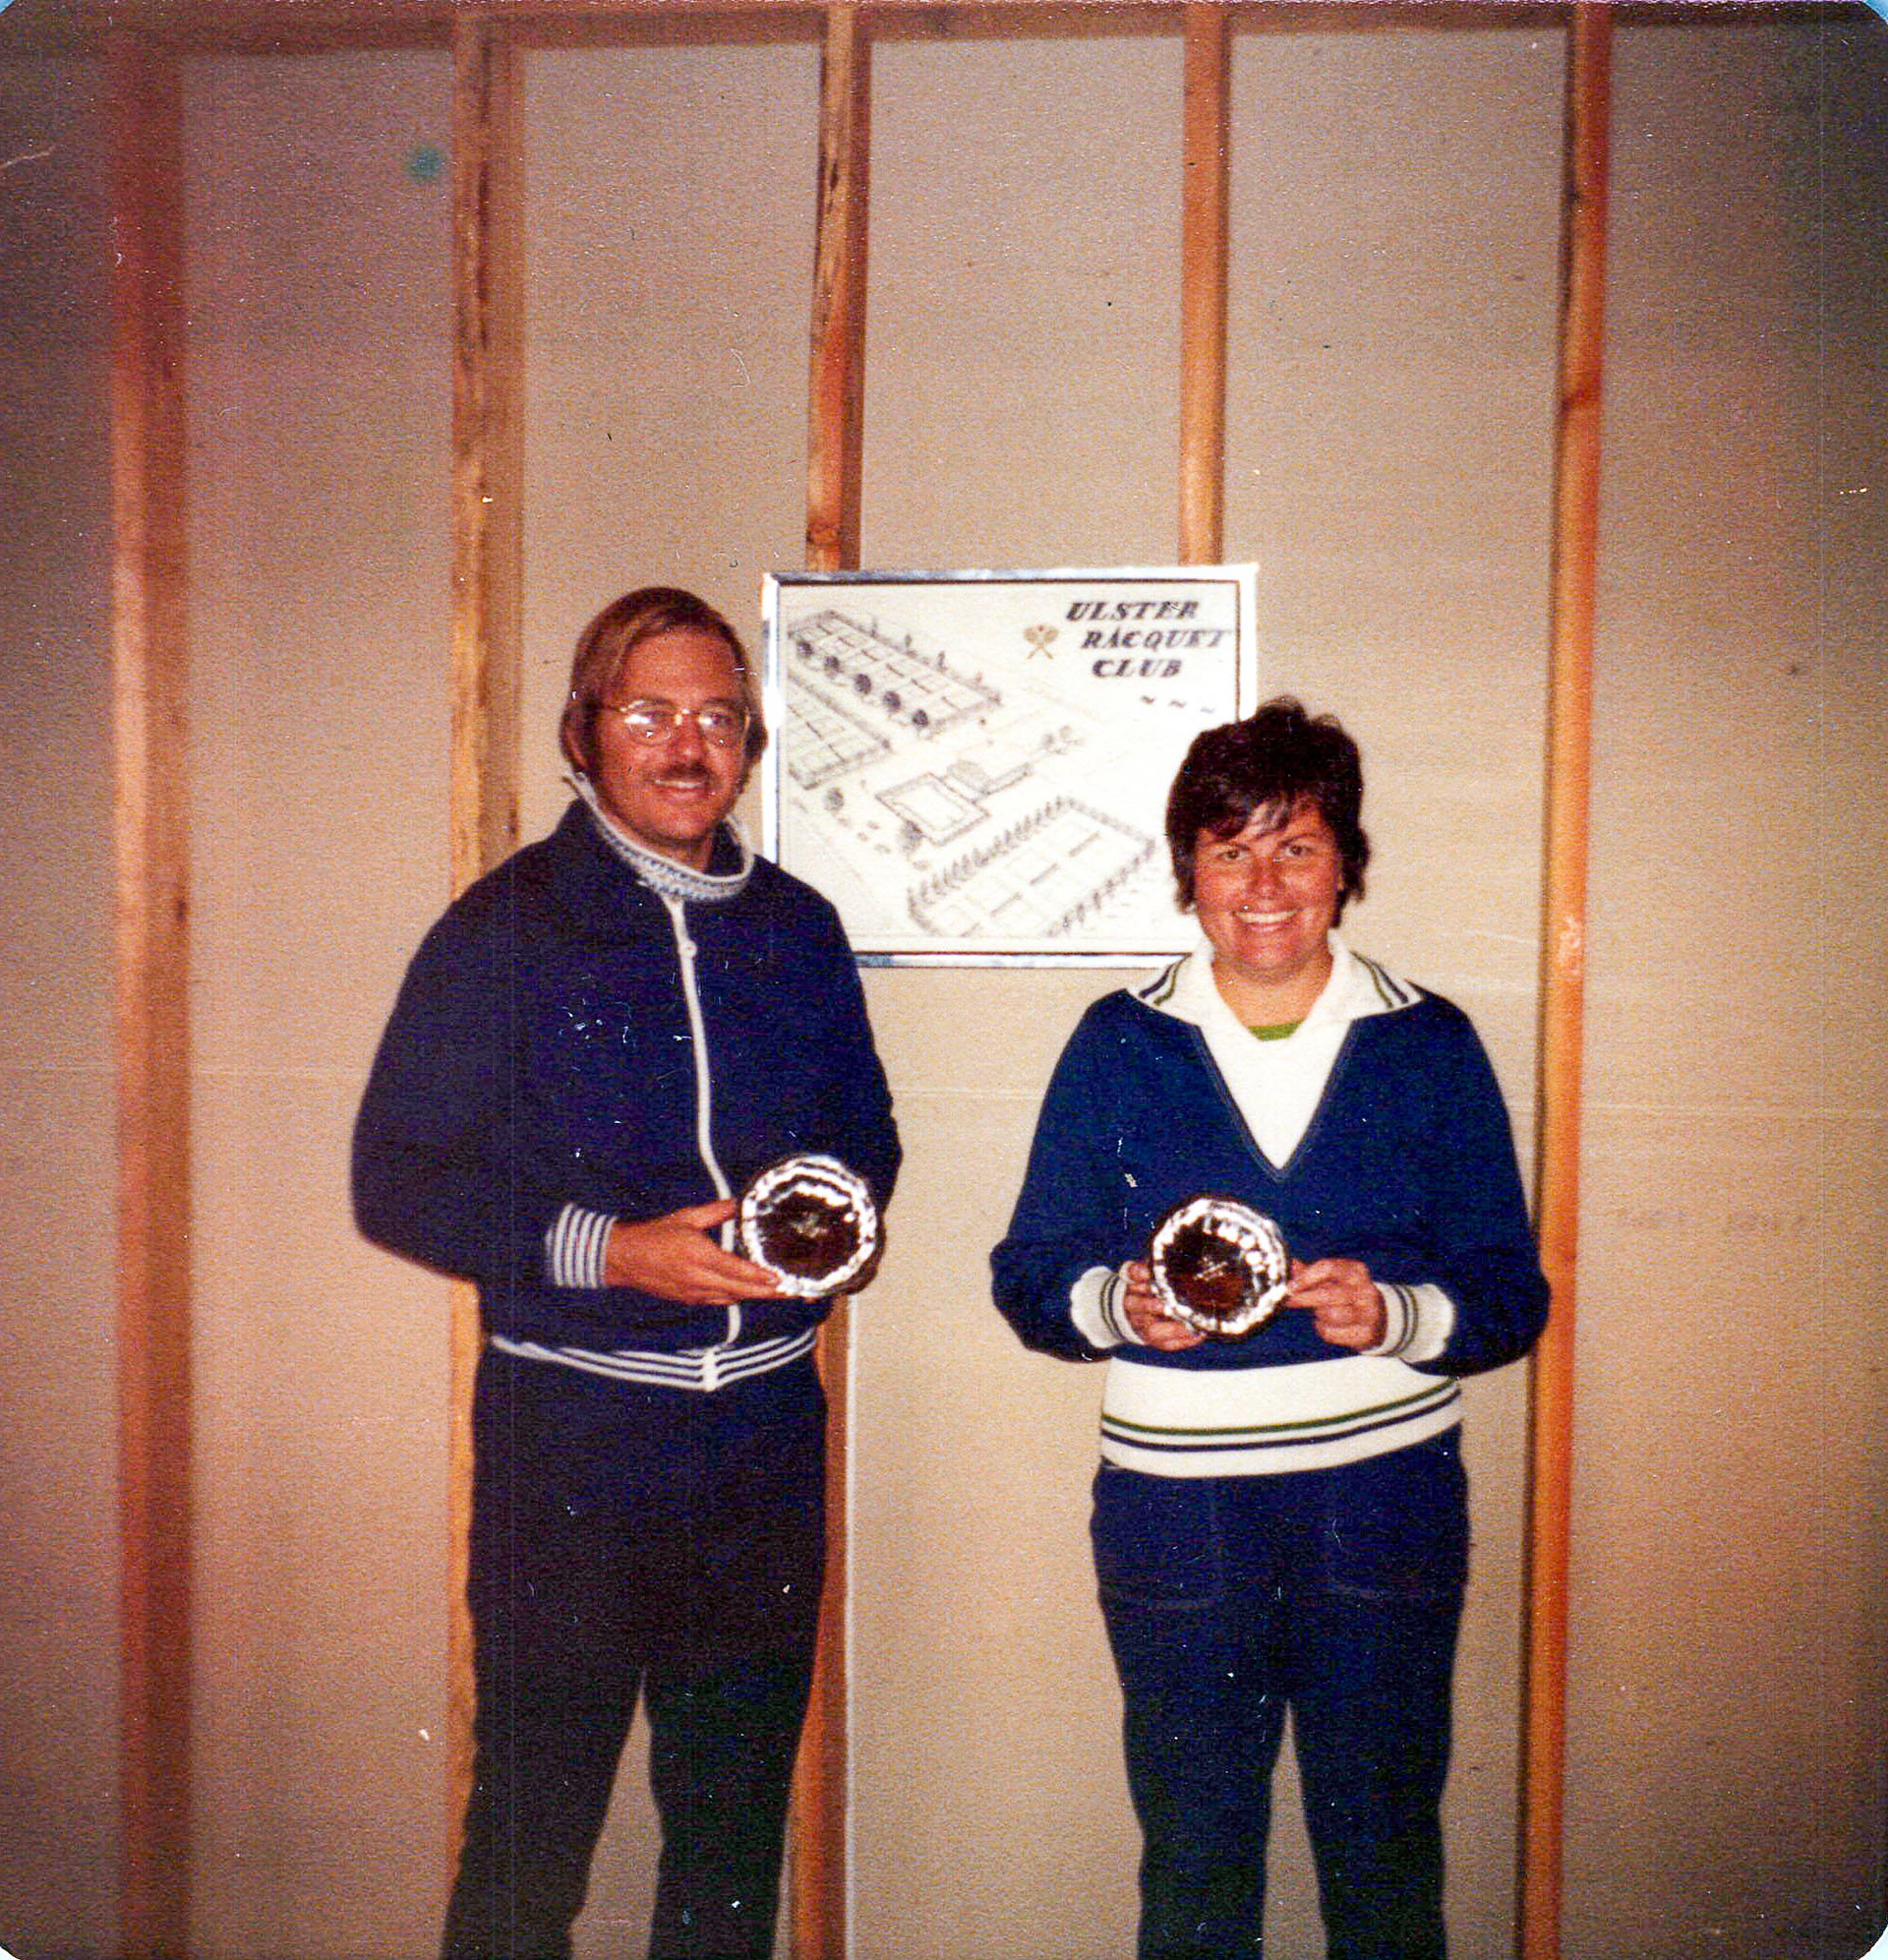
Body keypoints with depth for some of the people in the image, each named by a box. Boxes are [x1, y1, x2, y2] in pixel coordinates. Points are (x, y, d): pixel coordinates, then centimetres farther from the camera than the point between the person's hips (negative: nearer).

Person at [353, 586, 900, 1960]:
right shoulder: (507, 928, -4)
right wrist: (606, 1252, -19)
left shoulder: (799, 930, 8)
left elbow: (866, 1133, 20)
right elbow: (399, 1180, -7)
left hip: (769, 1432, 4)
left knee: (739, 1818, 17)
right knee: (531, 1831, 5)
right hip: (571, 1432, -4)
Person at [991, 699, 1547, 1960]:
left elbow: (1512, 1297, 2)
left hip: (1385, 1511, 0)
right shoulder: (1119, 1046, 3)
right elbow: (1029, 1277, 5)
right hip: (1174, 1514, 0)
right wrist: (1119, 1303, -16)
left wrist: (1397, 1317, -18)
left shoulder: (1430, 1046, 2)